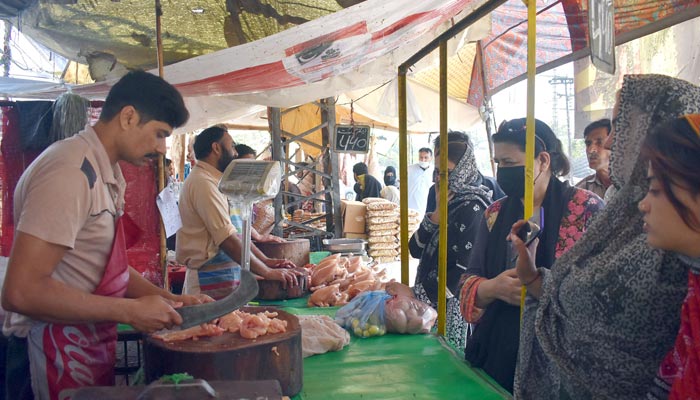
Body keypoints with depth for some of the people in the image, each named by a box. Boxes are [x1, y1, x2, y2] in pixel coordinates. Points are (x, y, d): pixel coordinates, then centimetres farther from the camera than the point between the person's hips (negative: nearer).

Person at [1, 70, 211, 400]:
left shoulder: (107, 174, 9)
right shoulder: (71, 171, -23)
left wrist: (168, 299, 5)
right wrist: (131, 310, -22)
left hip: (92, 346, 9)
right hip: (56, 356, -9)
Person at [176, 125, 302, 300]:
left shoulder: (208, 181, 17)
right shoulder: (203, 183, -16)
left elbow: (234, 231, 17)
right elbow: (228, 240, -22)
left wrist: (264, 260, 10)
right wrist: (267, 272, -19)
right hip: (214, 279, -10)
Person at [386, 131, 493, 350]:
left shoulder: (473, 207, -13)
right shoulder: (448, 203, 11)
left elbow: (466, 270, -21)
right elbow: (416, 249, 7)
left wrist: (416, 293, -19)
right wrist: (437, 214, -7)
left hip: (452, 309, -7)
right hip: (431, 304, 7)